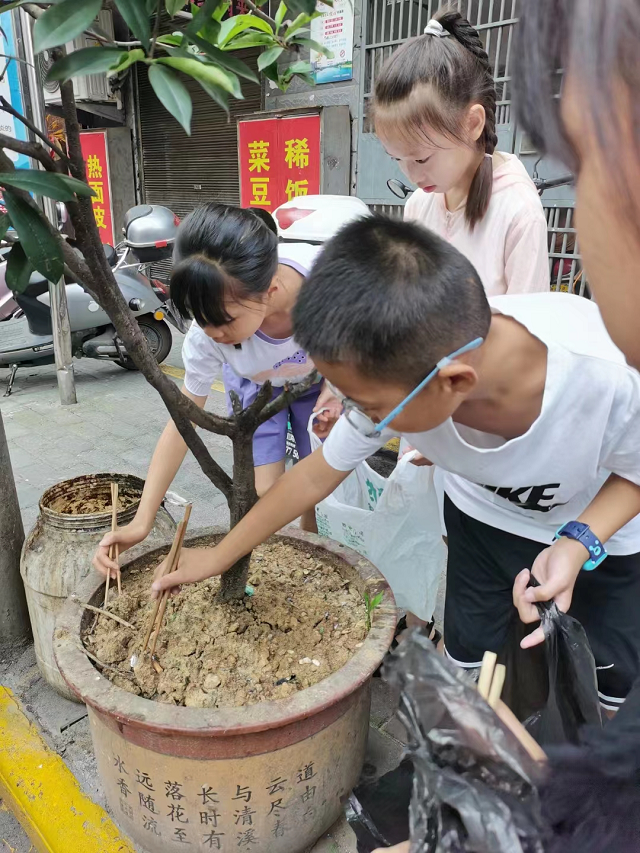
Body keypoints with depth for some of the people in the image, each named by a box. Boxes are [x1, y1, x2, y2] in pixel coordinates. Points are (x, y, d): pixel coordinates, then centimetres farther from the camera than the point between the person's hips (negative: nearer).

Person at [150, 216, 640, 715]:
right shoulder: (395, 375, -32)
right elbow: (317, 474, -15)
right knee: (469, 653, 9)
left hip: (598, 526, -1)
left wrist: (577, 545, -35)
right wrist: (218, 557, -6)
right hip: (482, 516, 2)